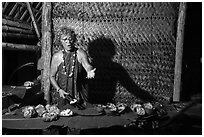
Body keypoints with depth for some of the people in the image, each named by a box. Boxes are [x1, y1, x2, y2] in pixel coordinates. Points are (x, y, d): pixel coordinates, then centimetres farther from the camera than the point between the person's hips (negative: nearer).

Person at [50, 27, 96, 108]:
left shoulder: (80, 53, -3)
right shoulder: (57, 57, -1)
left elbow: (87, 66, -20)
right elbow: (52, 76, 4)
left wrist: (90, 71, -43)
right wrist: (59, 89, -9)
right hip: (62, 93, 0)